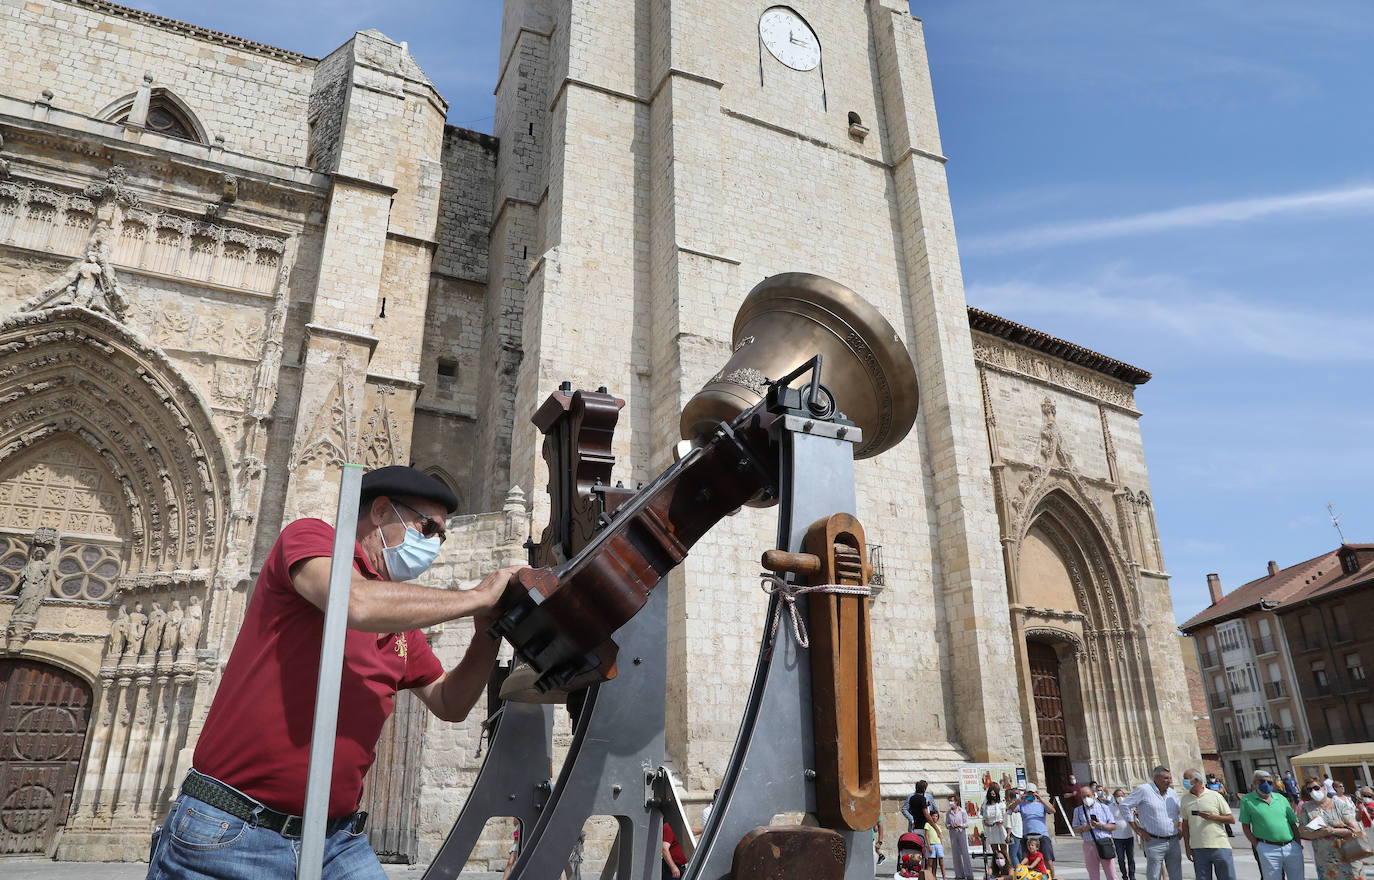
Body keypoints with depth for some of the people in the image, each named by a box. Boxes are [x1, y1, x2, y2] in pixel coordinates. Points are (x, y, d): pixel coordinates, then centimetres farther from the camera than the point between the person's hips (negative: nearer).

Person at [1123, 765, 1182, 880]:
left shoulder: (1173, 793, 9)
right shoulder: (1143, 790, -10)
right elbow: (1124, 806, -9)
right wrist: (1137, 829, -9)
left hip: (1174, 841, 6)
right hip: (1154, 842, -6)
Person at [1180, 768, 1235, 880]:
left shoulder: (1215, 796, -1)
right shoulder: (1184, 799, 7)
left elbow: (1231, 819, 2)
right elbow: (1185, 824, 12)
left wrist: (1212, 817, -15)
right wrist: (1187, 847, 7)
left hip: (1220, 846, -2)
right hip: (1198, 849, 2)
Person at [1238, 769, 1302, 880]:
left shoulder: (1281, 799, 14)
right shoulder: (1247, 800, 2)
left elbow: (1293, 823, 17)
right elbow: (1246, 826, 1)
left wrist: (1298, 844, 6)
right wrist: (1256, 846, -8)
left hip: (1291, 846, 4)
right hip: (1267, 849, -4)